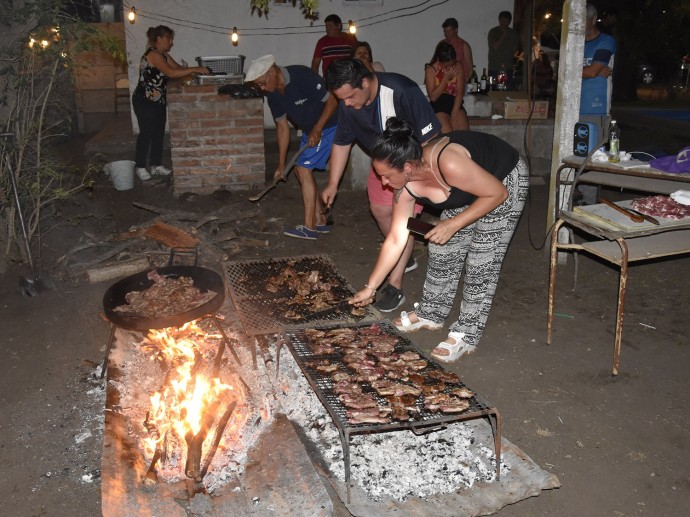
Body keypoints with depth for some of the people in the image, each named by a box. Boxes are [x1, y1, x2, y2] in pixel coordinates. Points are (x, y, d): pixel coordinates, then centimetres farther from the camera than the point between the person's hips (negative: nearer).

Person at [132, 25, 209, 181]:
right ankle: (140, 167, 6)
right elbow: (171, 73, -30)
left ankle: (156, 165, 19)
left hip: (158, 101, 9)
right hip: (145, 101, -9)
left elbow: (178, 67, 8)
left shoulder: (164, 55, 10)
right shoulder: (152, 54, -20)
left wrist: (198, 69, -8)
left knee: (159, 133, 10)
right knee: (146, 133, -3)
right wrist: (195, 69, -28)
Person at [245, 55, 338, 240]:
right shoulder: (273, 94, -1)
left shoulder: (302, 76, -25)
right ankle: (320, 221, 17)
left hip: (328, 126, -9)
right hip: (310, 130, 9)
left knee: (304, 169, -14)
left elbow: (332, 100, -21)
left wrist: (317, 129, -25)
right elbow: (282, 127, 5)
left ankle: (309, 228, -11)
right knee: (301, 170, 8)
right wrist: (281, 163, 5)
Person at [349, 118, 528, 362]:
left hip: (506, 182, -7)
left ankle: (466, 336, 1)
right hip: (469, 190, 7)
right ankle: (431, 314, 27)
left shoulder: (448, 163, -40)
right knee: (442, 252, 7)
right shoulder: (406, 187, -17)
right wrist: (369, 287, -3)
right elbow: (396, 240, -7)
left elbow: (498, 193, -27)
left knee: (481, 262, -9)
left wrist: (453, 225, -28)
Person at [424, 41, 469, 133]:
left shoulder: (458, 66, -1)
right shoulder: (431, 70, -7)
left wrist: (453, 115, -17)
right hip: (438, 105, -3)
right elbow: (433, 97, -13)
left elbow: (460, 92, -7)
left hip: (455, 104, 3)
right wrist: (446, 77, -19)